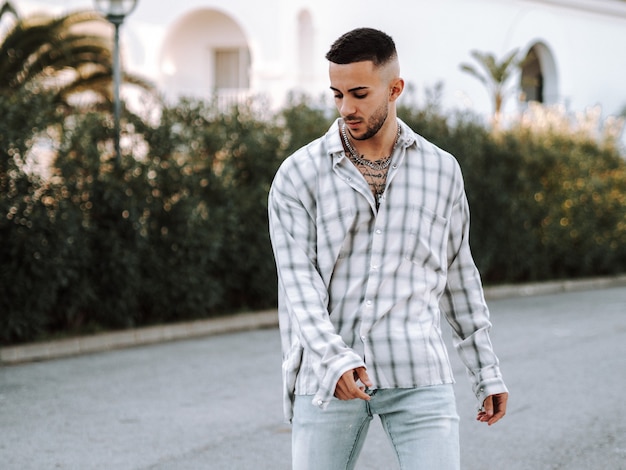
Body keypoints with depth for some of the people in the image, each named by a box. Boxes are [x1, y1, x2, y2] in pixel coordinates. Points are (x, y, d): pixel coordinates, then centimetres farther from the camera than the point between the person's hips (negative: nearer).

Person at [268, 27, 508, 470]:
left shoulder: (441, 170, 9)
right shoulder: (298, 175, 0)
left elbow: (458, 273, 18)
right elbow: (298, 282, -9)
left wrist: (488, 372, 17)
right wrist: (335, 359, -25)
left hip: (417, 373, 1)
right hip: (327, 377, -1)